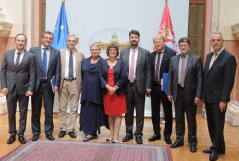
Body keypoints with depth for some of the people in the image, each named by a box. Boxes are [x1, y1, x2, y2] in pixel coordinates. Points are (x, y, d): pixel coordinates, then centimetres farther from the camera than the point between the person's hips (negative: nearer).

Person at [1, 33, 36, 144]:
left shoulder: (30, 56, -2)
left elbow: (32, 74, -4)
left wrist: (30, 89, -11)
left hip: (24, 89, -2)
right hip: (10, 88, 2)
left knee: (23, 113, 7)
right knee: (11, 113, 11)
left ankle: (21, 134, 20)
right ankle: (12, 134, 25)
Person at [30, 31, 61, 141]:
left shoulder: (56, 52, 3)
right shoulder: (33, 50, 1)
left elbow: (58, 70, 2)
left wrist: (56, 84, -5)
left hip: (49, 84, 0)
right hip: (36, 84, 0)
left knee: (49, 110, 6)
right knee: (35, 110, 9)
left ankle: (49, 132, 18)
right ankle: (36, 132, 22)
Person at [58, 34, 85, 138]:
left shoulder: (80, 55, 5)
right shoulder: (60, 53, 3)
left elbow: (82, 71, 6)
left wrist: (81, 84, -1)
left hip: (74, 83, 0)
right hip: (63, 82, 0)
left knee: (73, 108, 5)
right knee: (62, 108, 7)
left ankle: (71, 129, 15)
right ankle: (63, 129, 17)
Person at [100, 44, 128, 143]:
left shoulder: (121, 63, 1)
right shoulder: (103, 63, 6)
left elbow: (124, 77, -6)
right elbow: (101, 76, -1)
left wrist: (115, 88, -13)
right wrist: (108, 87, -14)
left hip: (118, 92, -2)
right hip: (107, 92, 2)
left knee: (117, 114, 0)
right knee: (109, 113, 9)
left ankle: (115, 136, 2)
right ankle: (111, 134, 19)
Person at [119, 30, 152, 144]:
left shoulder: (145, 53, 0)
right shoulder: (123, 52, 6)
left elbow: (148, 71, 0)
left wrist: (148, 86, -6)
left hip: (140, 86, -2)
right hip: (126, 86, 2)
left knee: (140, 112, 5)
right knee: (128, 111, 11)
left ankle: (138, 134, 15)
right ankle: (129, 133, 23)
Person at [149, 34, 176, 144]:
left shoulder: (171, 54, -5)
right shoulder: (151, 55, 9)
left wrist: (167, 81, -16)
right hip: (154, 86, 4)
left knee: (168, 112, 7)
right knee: (155, 111, 11)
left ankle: (167, 135, 19)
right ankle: (156, 133, 24)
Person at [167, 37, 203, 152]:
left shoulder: (196, 59, -4)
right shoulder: (173, 59, 6)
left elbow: (200, 78, -7)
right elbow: (170, 77, 8)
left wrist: (198, 95, -12)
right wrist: (169, 92, 2)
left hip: (190, 93, -3)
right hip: (177, 92, 3)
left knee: (191, 119, 7)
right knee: (179, 118, 13)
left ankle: (192, 142, 20)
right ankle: (179, 140, 26)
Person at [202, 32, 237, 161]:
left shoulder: (229, 58, -12)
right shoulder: (209, 56, 11)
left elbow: (229, 81, -16)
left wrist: (223, 99, -19)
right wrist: (203, 94, 10)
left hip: (218, 98, -7)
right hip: (208, 97, 7)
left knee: (218, 125, 4)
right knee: (211, 124, 14)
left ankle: (216, 149, 19)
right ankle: (218, 147, 28)